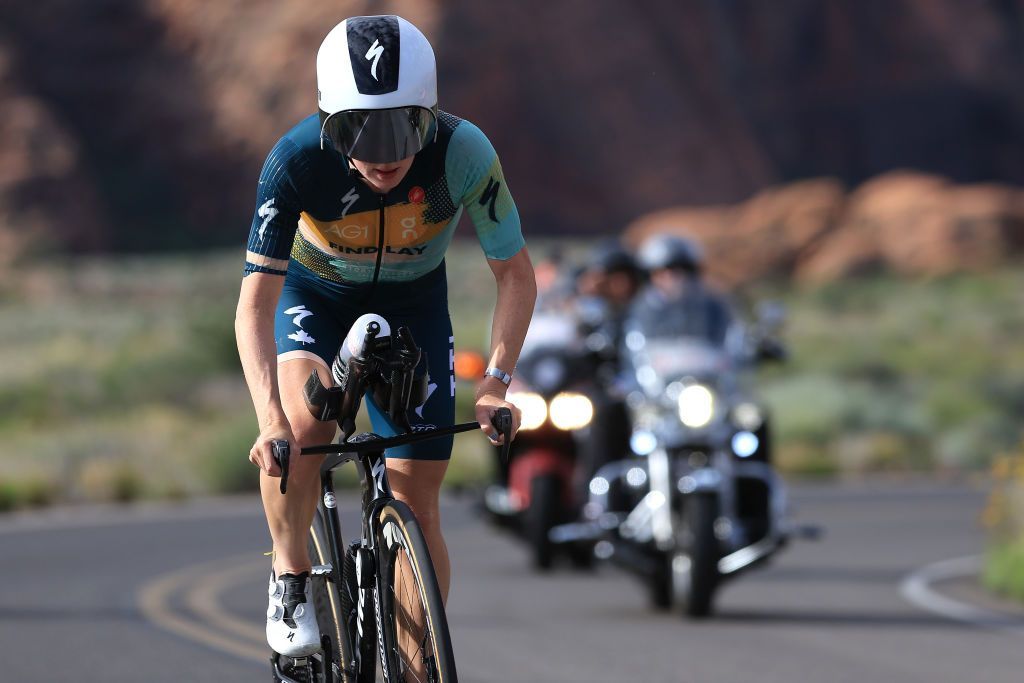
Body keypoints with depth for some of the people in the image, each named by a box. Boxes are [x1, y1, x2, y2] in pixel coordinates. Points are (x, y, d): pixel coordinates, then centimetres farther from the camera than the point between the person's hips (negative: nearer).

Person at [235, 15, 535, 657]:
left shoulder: (464, 153, -32)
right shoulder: (297, 160, -35)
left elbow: (516, 273, -19)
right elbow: (255, 303, -35)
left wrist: (496, 383, -31)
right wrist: (271, 420, -48)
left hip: (412, 303, 1)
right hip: (314, 294, -1)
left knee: (418, 506, -3)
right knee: (306, 424, -32)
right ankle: (291, 579, -7)